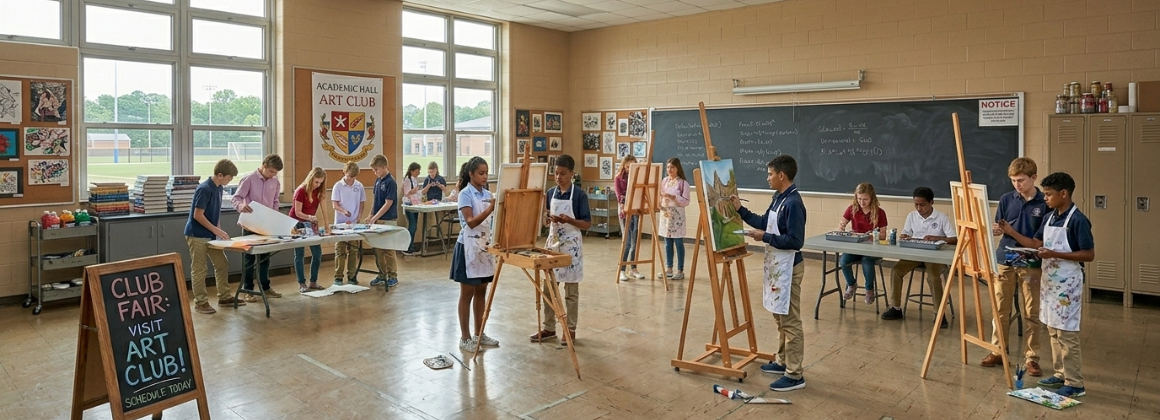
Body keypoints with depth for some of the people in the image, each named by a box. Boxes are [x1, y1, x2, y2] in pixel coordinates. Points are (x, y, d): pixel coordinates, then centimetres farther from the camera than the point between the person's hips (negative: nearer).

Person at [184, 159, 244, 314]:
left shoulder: (218, 188, 7)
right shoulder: (204, 189, -21)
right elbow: (197, 215, -21)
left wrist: (218, 230, 8)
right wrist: (216, 230, -19)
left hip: (211, 235, 9)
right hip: (197, 235, -9)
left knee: (222, 265, 11)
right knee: (199, 269, 0)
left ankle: (224, 297, 21)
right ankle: (200, 302, 8)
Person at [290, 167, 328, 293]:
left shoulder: (319, 191, -4)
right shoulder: (301, 191, -21)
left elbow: (323, 208, -7)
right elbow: (298, 213, -21)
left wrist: (326, 225, -16)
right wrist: (310, 217, -40)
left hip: (310, 224, 6)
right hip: (297, 224, -6)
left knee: (317, 252, 2)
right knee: (300, 253, -4)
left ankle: (313, 282, 12)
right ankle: (302, 284, 0)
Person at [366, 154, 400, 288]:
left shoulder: (390, 182, -15)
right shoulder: (378, 180, 9)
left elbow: (388, 203, -17)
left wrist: (375, 218, -17)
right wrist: (370, 216, 8)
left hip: (388, 221, -8)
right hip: (377, 220, 8)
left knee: (388, 250, -1)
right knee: (378, 250, 11)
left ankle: (393, 276, 9)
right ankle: (382, 275, 20)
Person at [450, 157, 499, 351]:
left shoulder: (487, 194, 10)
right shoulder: (465, 193, -11)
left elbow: (491, 219, 8)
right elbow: (471, 222, -20)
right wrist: (490, 208, -31)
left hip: (485, 244, 7)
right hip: (469, 246, -7)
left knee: (481, 292, 13)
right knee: (467, 294, 2)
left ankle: (479, 334, 23)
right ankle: (465, 337, 11)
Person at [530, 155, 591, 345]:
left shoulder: (579, 195, -10)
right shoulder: (551, 193, 6)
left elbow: (587, 224, -9)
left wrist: (567, 219, -23)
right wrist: (547, 219, -9)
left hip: (571, 246, -5)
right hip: (552, 243, 5)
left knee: (571, 291, 6)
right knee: (548, 288, 10)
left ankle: (570, 329, 16)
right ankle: (549, 327, 22)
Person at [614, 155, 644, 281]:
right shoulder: (619, 178, 3)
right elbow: (619, 194, -7)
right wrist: (623, 205, -25)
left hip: (637, 211, 3)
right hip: (625, 212, -3)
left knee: (635, 242, 7)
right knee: (626, 242, -6)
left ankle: (634, 269, 18)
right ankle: (622, 270, 2)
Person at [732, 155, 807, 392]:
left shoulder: (793, 203, -21)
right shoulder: (779, 199, 9)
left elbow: (795, 241, -25)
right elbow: (764, 222, 21)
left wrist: (765, 237, -19)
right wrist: (740, 210, 16)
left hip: (788, 269, -10)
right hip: (776, 267, 10)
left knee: (790, 322, -4)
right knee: (780, 318, 19)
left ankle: (795, 375, 3)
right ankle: (783, 362, 32)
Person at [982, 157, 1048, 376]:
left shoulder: (1045, 203, -4)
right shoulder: (1006, 199, 3)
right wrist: (995, 229, -15)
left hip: (1031, 264, -2)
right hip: (1004, 261, 2)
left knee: (1032, 313, 5)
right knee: (1000, 309, 9)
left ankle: (1031, 357, 15)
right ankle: (997, 351, 21)